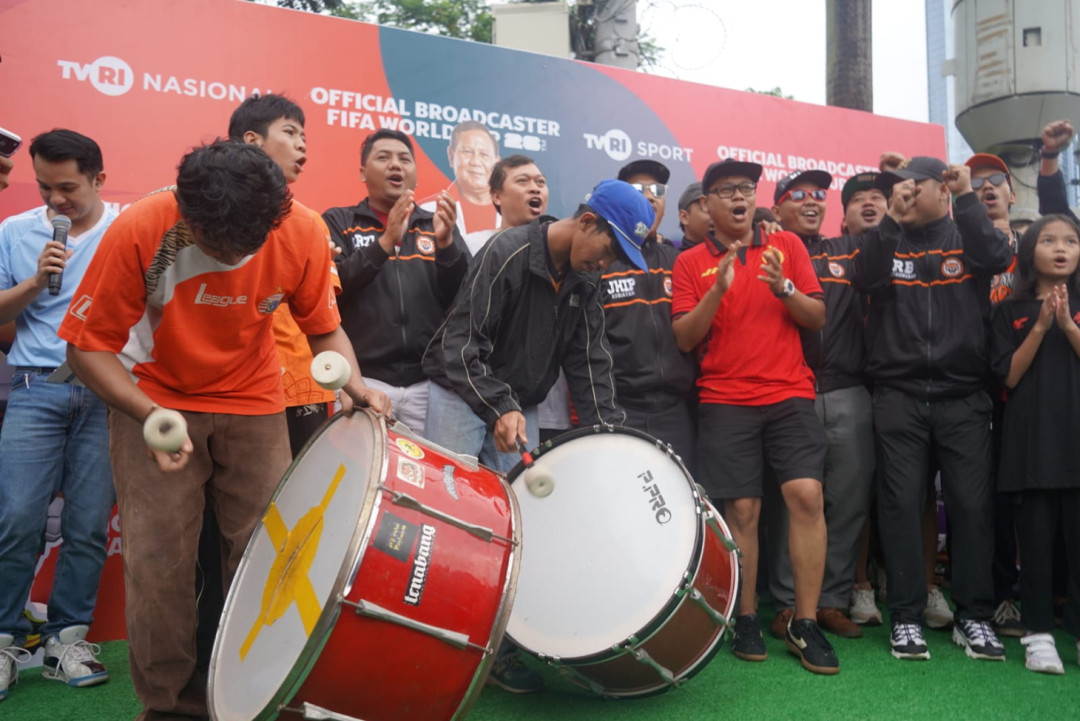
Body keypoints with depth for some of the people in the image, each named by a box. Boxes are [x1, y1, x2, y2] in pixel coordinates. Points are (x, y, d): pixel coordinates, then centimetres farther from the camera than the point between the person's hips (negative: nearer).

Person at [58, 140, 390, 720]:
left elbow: (324, 328, -3)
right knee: (158, 559, -6)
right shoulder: (139, 231, -24)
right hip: (153, 401, -1)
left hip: (253, 405, 2)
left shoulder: (302, 233, -18)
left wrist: (352, 383, -23)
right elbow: (89, 346, -16)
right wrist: (149, 416, -32)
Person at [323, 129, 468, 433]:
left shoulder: (439, 226, 14)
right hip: (363, 379, -2)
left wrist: (445, 242, -11)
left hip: (428, 382, 2)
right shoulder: (338, 222, 9)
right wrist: (385, 242, -15)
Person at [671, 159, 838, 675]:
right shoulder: (690, 263, 6)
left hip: (790, 394, 1)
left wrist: (783, 288, -12)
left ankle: (805, 624, 0)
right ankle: (746, 620, 14)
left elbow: (818, 318, 6)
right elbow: (684, 338, -3)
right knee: (742, 509, -2)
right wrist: (719, 289, -16)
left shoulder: (787, 246, 10)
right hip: (725, 401, -1)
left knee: (807, 496, -11)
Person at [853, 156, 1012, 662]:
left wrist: (967, 197, -11)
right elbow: (865, 280, -9)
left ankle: (974, 615, 13)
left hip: (963, 398, 0)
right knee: (902, 503, -1)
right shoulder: (886, 240, 10)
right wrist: (892, 218, -14)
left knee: (971, 503, 1)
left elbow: (998, 259, -12)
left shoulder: (967, 237, 9)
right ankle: (906, 615, 8)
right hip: (898, 399, 0)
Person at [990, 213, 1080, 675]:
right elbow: (1009, 376, -2)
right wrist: (1040, 327, -11)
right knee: (1036, 538, 2)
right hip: (1030, 438, -1)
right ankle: (1038, 633, 9)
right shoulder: (1012, 311, 6)